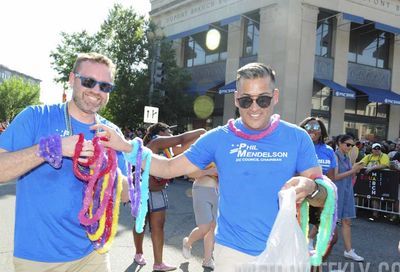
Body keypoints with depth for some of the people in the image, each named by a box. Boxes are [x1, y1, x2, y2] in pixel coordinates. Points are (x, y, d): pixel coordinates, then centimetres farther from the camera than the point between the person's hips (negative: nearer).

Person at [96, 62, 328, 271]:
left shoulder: (297, 138, -5)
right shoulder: (219, 138, -3)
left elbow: (323, 198, -3)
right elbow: (169, 168, 0)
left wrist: (310, 188, -26)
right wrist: (126, 147, -11)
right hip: (232, 251, 0)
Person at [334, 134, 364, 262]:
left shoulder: (347, 157, 11)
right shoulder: (335, 156, -12)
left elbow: (349, 176, 13)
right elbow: (335, 176, -18)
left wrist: (356, 170, -5)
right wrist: (352, 170, -17)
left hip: (347, 192, 7)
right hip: (336, 191, -7)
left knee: (347, 221, 7)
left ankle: (348, 251, 12)